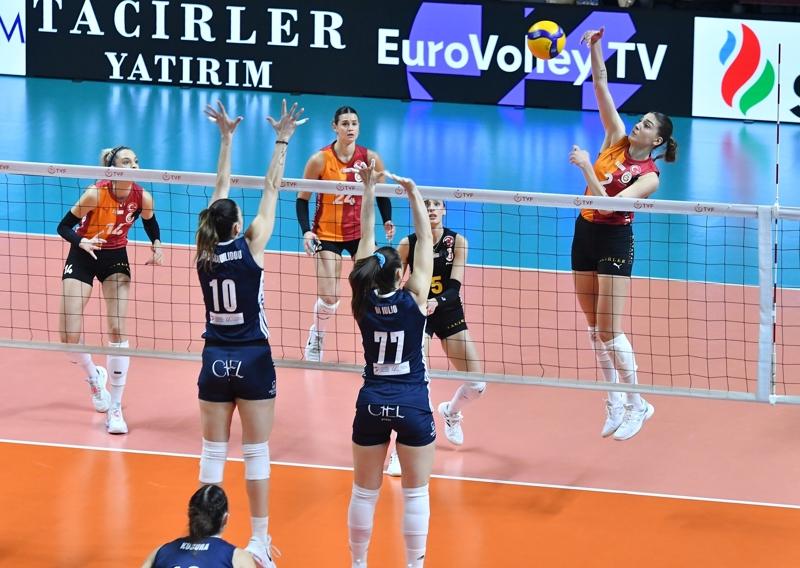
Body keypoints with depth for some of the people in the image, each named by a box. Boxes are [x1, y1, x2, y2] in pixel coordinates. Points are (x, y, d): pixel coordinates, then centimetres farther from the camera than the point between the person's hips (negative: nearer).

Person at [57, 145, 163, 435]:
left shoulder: (143, 197, -16)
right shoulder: (95, 194, -26)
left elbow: (151, 224, 6)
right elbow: (64, 226, -19)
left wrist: (157, 245, -13)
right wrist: (82, 241, -38)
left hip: (116, 257, 2)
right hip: (83, 256, -2)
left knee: (118, 330, -10)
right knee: (69, 336, -9)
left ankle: (115, 409, -1)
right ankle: (94, 376, 26)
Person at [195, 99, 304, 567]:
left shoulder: (206, 252, -3)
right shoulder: (251, 248, -12)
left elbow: (220, 192, 7)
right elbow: (271, 191, -7)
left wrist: (227, 138, 13)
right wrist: (283, 141, 0)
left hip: (216, 360, 4)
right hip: (253, 360, -4)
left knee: (214, 452, 8)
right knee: (257, 452, 3)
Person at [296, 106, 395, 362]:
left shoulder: (370, 158, -7)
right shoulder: (320, 160, -13)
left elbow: (382, 194, 5)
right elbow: (302, 199, -4)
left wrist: (387, 221, -12)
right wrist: (306, 231, -17)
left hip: (360, 232, 2)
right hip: (328, 233, -2)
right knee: (328, 297, -8)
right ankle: (315, 341, 19)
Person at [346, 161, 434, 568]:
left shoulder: (364, 302, -4)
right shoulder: (413, 298, -11)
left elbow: (366, 238, 2)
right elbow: (424, 240, -5)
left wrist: (369, 190, 6)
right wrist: (413, 195, 1)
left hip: (372, 402, 3)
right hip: (412, 404, -3)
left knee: (365, 492, 11)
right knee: (416, 492, 6)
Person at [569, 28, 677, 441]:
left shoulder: (649, 175, -13)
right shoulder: (616, 139, 2)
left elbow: (610, 203, -24)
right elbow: (601, 86, -3)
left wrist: (586, 167, -28)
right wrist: (595, 49, -14)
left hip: (614, 240, -7)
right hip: (586, 233, 7)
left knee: (609, 330, -7)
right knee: (594, 326, 9)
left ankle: (636, 404, 5)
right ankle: (614, 402, 19)